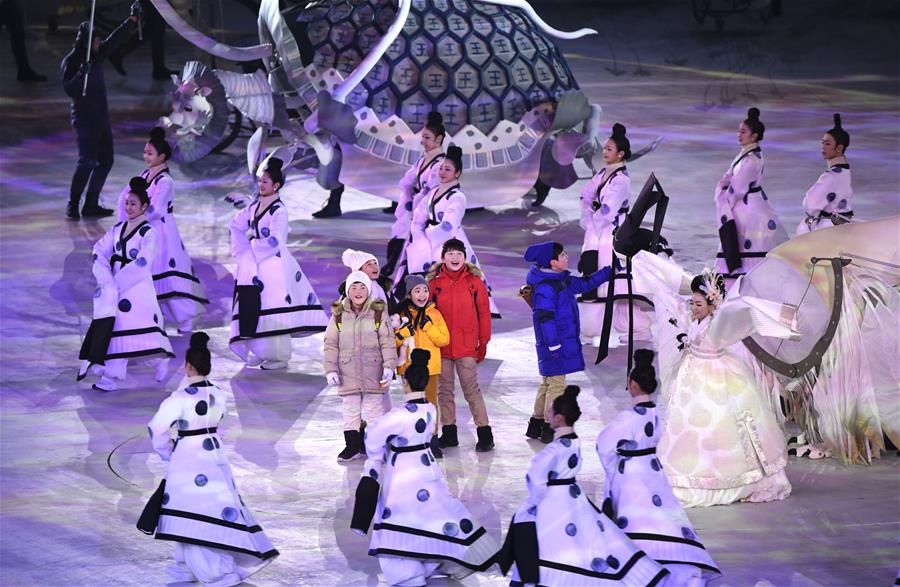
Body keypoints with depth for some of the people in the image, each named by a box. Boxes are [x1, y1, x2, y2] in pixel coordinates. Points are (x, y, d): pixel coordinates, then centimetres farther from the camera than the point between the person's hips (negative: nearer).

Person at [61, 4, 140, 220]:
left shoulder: (97, 55, 9)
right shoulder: (70, 62, -11)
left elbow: (116, 39, 17)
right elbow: (68, 88, -21)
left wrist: (133, 19, 17)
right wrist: (80, 75, -37)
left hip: (101, 117, 8)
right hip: (84, 119, -8)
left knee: (105, 161, 8)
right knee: (87, 161, -15)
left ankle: (91, 205, 13)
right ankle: (72, 206, -12)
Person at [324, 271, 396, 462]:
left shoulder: (378, 313, 0)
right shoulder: (338, 315, 3)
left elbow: (388, 342, -1)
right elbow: (331, 345, 4)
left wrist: (389, 367, -9)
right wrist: (330, 369, -2)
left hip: (373, 373, -1)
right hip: (348, 373, 1)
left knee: (374, 410, 3)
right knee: (350, 411, 6)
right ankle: (352, 445, 15)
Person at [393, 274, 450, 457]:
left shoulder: (434, 314, 3)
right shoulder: (402, 314, 3)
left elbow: (444, 339, -3)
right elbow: (393, 341, 0)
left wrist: (428, 326, -13)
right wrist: (405, 330, -17)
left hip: (430, 366, 0)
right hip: (409, 366, 0)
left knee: (431, 402, 3)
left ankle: (433, 440, 9)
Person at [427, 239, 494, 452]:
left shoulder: (475, 282, 1)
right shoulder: (435, 283, 3)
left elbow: (484, 314, 3)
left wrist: (483, 343, 1)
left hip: (466, 346, -2)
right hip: (441, 347, 2)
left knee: (471, 389, -5)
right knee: (444, 390, 8)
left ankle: (484, 433, -1)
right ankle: (449, 433, 17)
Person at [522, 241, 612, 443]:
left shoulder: (562, 280, 11)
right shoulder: (545, 288, -20)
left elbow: (585, 284, 24)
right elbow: (545, 318, -22)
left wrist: (608, 272, 23)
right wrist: (553, 345, -23)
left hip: (566, 342, 10)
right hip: (554, 345, -10)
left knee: (547, 383, 18)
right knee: (556, 384, -6)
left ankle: (537, 423, 27)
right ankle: (549, 429, -1)